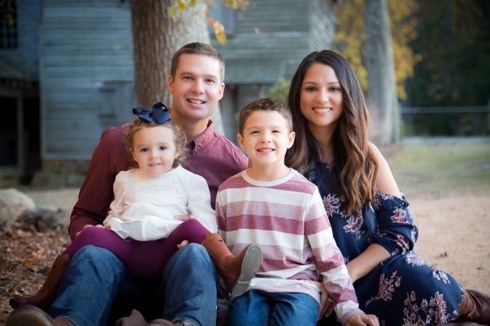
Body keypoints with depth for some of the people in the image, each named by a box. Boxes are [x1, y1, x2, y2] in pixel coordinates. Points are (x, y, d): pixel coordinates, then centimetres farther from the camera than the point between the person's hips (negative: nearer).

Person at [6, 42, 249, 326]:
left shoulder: (235, 164, 11)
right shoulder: (119, 141, 11)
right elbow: (84, 215, 17)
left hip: (184, 277, 0)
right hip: (121, 275, 1)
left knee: (195, 255, -34)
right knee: (92, 256, -32)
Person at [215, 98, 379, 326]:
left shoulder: (306, 193, 0)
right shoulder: (228, 192, 7)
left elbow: (329, 256, 3)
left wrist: (348, 307, -1)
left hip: (297, 286, -1)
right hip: (247, 287, 2)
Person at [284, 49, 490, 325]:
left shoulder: (366, 155, 3)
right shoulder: (283, 155, -2)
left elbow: (399, 228, -1)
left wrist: (346, 274, -14)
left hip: (371, 268, 0)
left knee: (426, 288, -32)